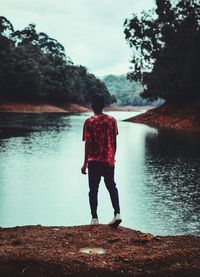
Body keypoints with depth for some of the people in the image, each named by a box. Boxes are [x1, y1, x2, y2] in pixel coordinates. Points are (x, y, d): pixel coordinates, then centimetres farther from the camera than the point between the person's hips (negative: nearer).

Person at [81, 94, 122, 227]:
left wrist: (85, 163, -4)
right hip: (109, 161, 3)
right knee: (112, 187, 13)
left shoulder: (89, 122, -7)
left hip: (94, 161, -2)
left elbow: (88, 144, -9)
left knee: (93, 190, 6)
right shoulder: (112, 120, 2)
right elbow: (114, 142, 5)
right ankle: (117, 213, -2)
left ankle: (94, 218, 6)